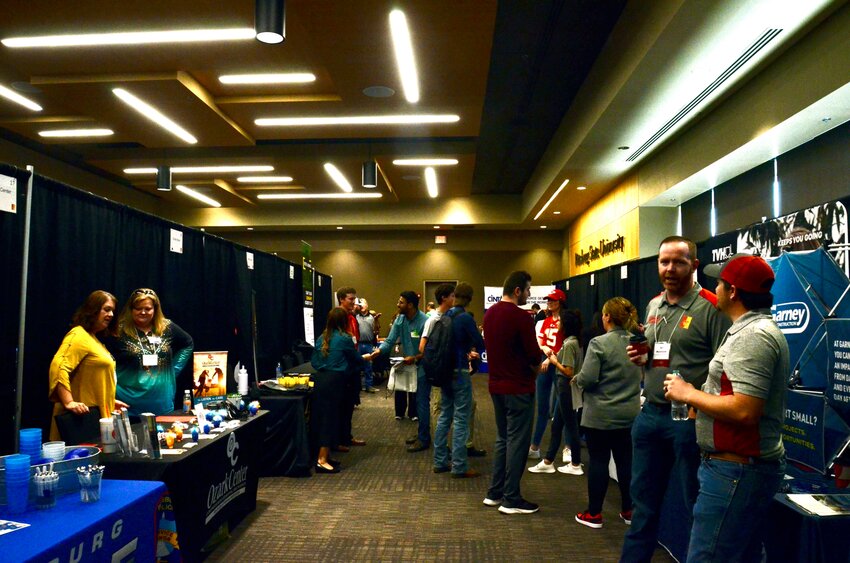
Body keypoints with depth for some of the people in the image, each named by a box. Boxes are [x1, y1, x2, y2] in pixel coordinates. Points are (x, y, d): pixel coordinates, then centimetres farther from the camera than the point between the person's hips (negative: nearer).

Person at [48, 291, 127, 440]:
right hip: (84, 416, -9)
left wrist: (110, 401, 25)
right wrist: (69, 403, -31)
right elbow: (58, 368, -25)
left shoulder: (93, 338, 19)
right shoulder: (78, 336, -11)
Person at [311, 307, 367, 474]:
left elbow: (313, 361, 15)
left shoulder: (321, 338, 11)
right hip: (334, 380, -6)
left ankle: (325, 456, 20)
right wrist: (365, 359, 28)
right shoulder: (345, 338, -5)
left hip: (320, 378, 6)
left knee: (323, 416, 12)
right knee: (331, 418, -3)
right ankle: (322, 460, -5)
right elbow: (357, 359, 7)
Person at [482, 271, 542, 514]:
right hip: (518, 387, -8)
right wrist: (535, 366, 4)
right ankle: (511, 500, 9)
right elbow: (534, 354, -18)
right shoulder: (521, 316, -19)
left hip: (497, 385, 8)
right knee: (517, 442, 1)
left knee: (502, 438, 18)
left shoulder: (489, 314, 7)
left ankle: (495, 493, 24)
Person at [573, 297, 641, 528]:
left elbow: (587, 379, -19)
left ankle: (594, 514, 13)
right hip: (629, 414, 5)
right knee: (625, 461, 15)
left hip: (600, 415, -5)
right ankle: (628, 510, 26)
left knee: (598, 461, 4)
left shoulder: (599, 343, -17)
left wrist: (577, 379, 1)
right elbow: (639, 377, 10)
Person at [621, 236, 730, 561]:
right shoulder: (654, 306, 11)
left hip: (689, 417, -7)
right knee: (644, 498, 18)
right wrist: (640, 357, 2)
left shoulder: (710, 308, -12)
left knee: (693, 504, 9)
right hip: (650, 413, 7)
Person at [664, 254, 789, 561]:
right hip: (742, 467, 11)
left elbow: (744, 410, -27)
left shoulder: (754, 335, -18)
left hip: (736, 470, -11)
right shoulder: (752, 329, 16)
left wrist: (688, 393, -15)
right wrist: (697, 400, 14)